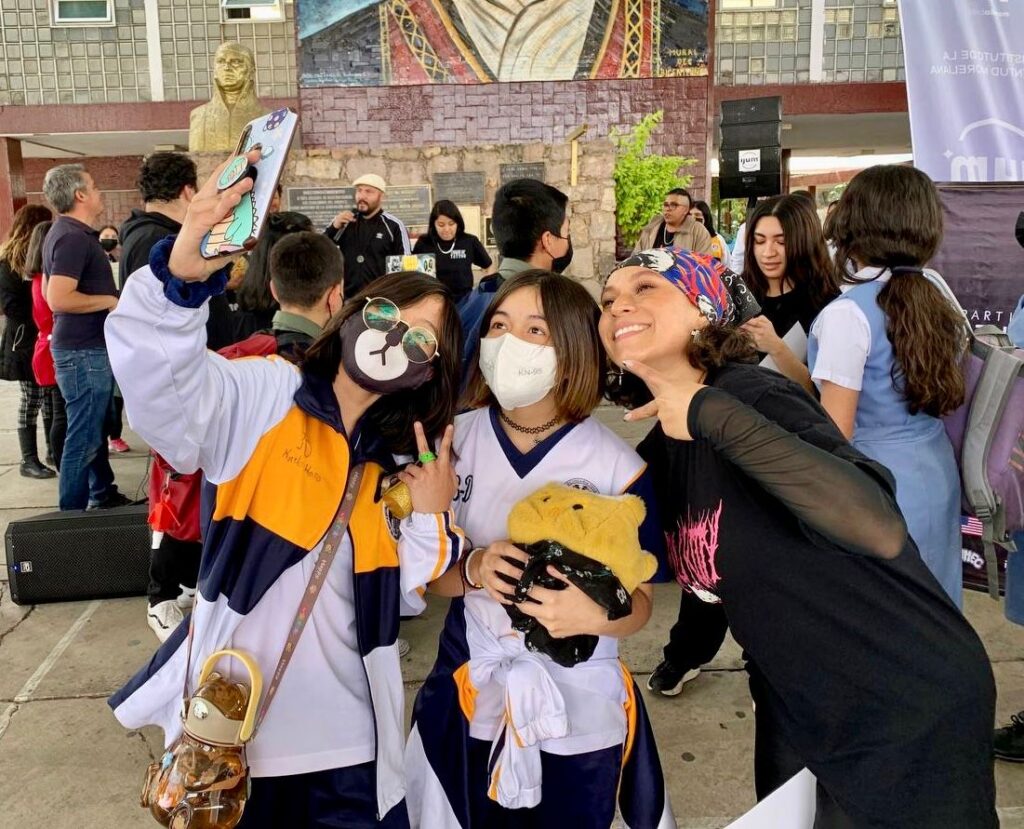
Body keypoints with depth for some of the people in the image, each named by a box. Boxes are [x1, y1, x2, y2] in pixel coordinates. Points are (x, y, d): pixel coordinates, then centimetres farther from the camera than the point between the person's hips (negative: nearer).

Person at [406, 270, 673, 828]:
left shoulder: (617, 467, -15)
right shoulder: (453, 440, -8)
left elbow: (640, 602, -7)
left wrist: (596, 614, -29)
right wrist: (472, 571, -21)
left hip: (581, 718, -1)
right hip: (469, 704, 2)